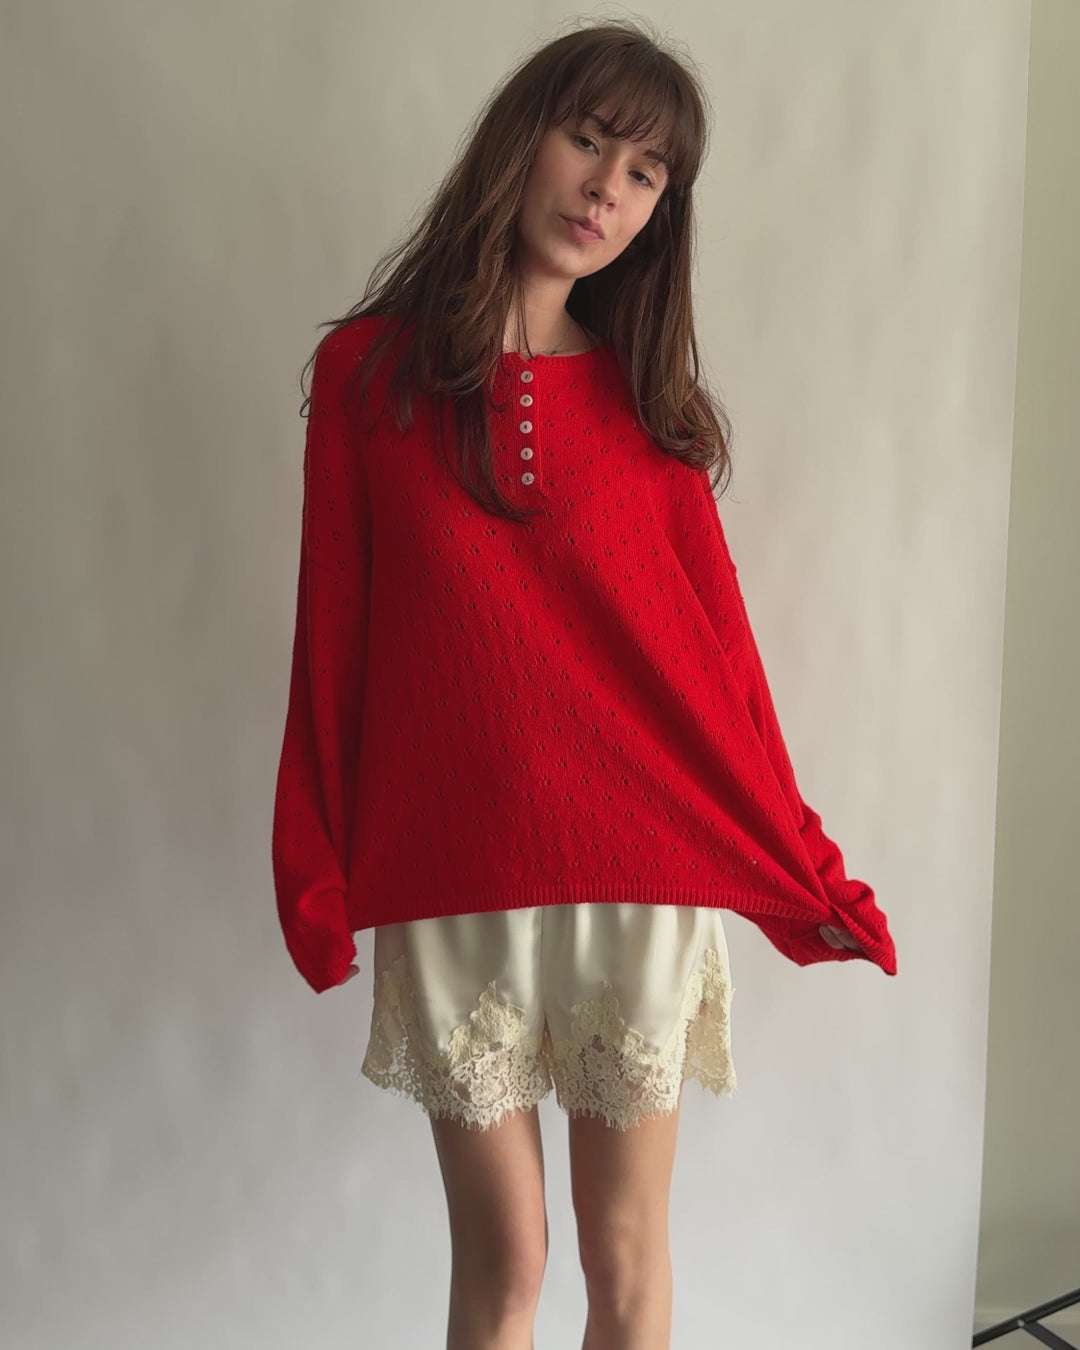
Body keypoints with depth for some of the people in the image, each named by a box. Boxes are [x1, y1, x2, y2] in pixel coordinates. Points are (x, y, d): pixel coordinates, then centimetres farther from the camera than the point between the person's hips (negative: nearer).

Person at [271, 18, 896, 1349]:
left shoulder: (646, 402, 5)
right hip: (450, 889, -1)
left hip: (644, 882, 1)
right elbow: (333, 639, 2)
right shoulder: (367, 372, 1)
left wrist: (802, 873, 6)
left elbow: (716, 648, 5)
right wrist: (319, 882, 4)